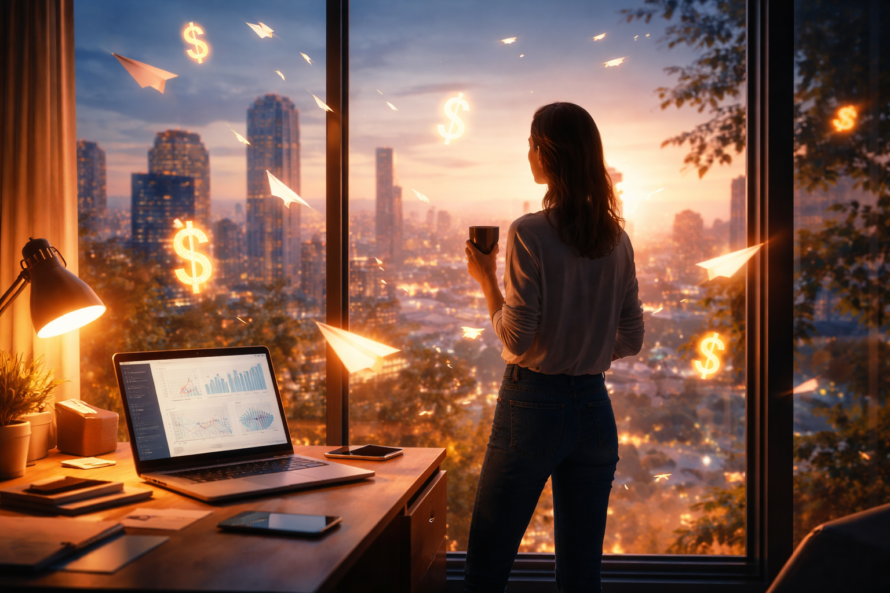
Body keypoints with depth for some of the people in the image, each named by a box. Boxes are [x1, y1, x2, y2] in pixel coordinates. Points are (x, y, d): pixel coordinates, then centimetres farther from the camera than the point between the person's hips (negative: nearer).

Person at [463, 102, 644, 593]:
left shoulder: (529, 233, -13)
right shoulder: (616, 238, 4)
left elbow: (516, 339, -14)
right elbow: (632, 339, 8)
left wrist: (486, 278, -1)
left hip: (534, 404, -5)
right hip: (595, 407, 6)